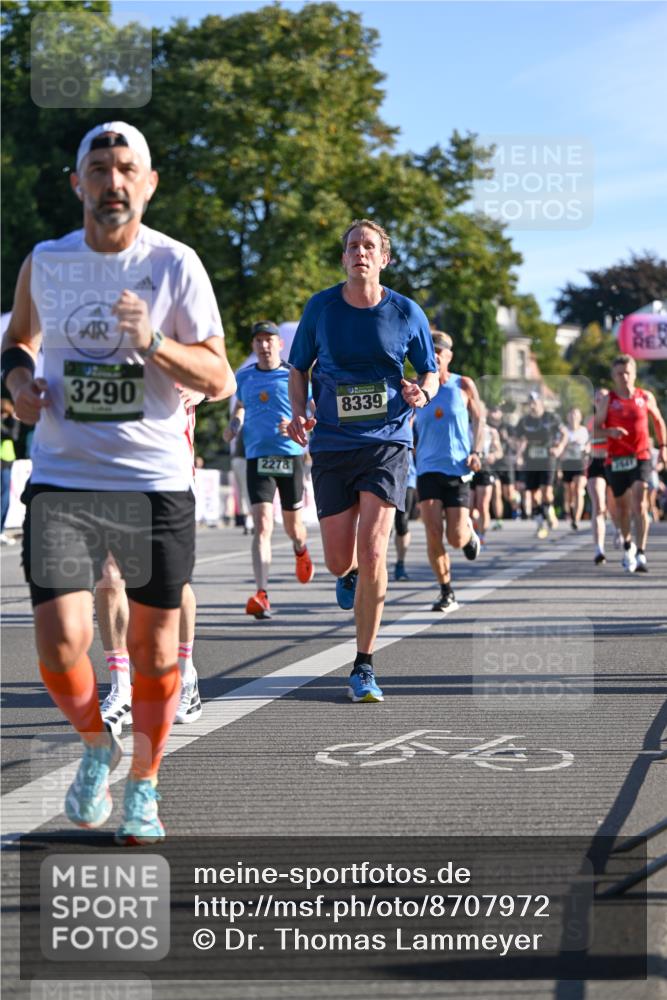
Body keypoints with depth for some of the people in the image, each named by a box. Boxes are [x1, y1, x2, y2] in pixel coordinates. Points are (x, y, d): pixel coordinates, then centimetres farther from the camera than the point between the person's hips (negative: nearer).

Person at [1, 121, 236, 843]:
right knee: (60, 647, -13)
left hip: (157, 483, -1)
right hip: (63, 480, 1)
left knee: (155, 652, 7)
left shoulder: (175, 265, -3)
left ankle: (142, 786, 29)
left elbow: (220, 381, -4)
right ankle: (96, 744, 18)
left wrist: (154, 344, -20)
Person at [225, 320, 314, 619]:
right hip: (257, 457, 1)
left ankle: (301, 550, 51)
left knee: (292, 525, 13)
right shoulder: (244, 377, 9)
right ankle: (261, 595, -19)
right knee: (262, 525, -14)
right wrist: (234, 425, 8)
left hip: (290, 456, -1)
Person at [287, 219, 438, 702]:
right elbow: (299, 368, 13)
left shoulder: (407, 313, -1)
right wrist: (299, 411, -5)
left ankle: (364, 667, -2)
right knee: (339, 560, 1)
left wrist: (422, 393, -12)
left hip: (388, 441, -2)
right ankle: (350, 577, 44)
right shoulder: (320, 308, 1)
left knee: (372, 552, -15)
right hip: (332, 444, 2)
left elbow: (430, 372, 11)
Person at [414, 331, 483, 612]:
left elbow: (478, 419, 10)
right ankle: (446, 592, 2)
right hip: (428, 469, 1)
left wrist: (476, 452, -4)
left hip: (459, 470, -1)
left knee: (456, 539, -6)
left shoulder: (464, 386, 2)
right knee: (433, 534, -14)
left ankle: (469, 531, 34)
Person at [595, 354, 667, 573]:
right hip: (616, 460, 1)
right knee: (622, 506, 12)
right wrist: (610, 431, -23)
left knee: (639, 505, -17)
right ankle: (628, 544, 38)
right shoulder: (607, 399, 0)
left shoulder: (646, 397, 4)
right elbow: (596, 427, -2)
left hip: (640, 458, -1)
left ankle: (640, 555, -20)